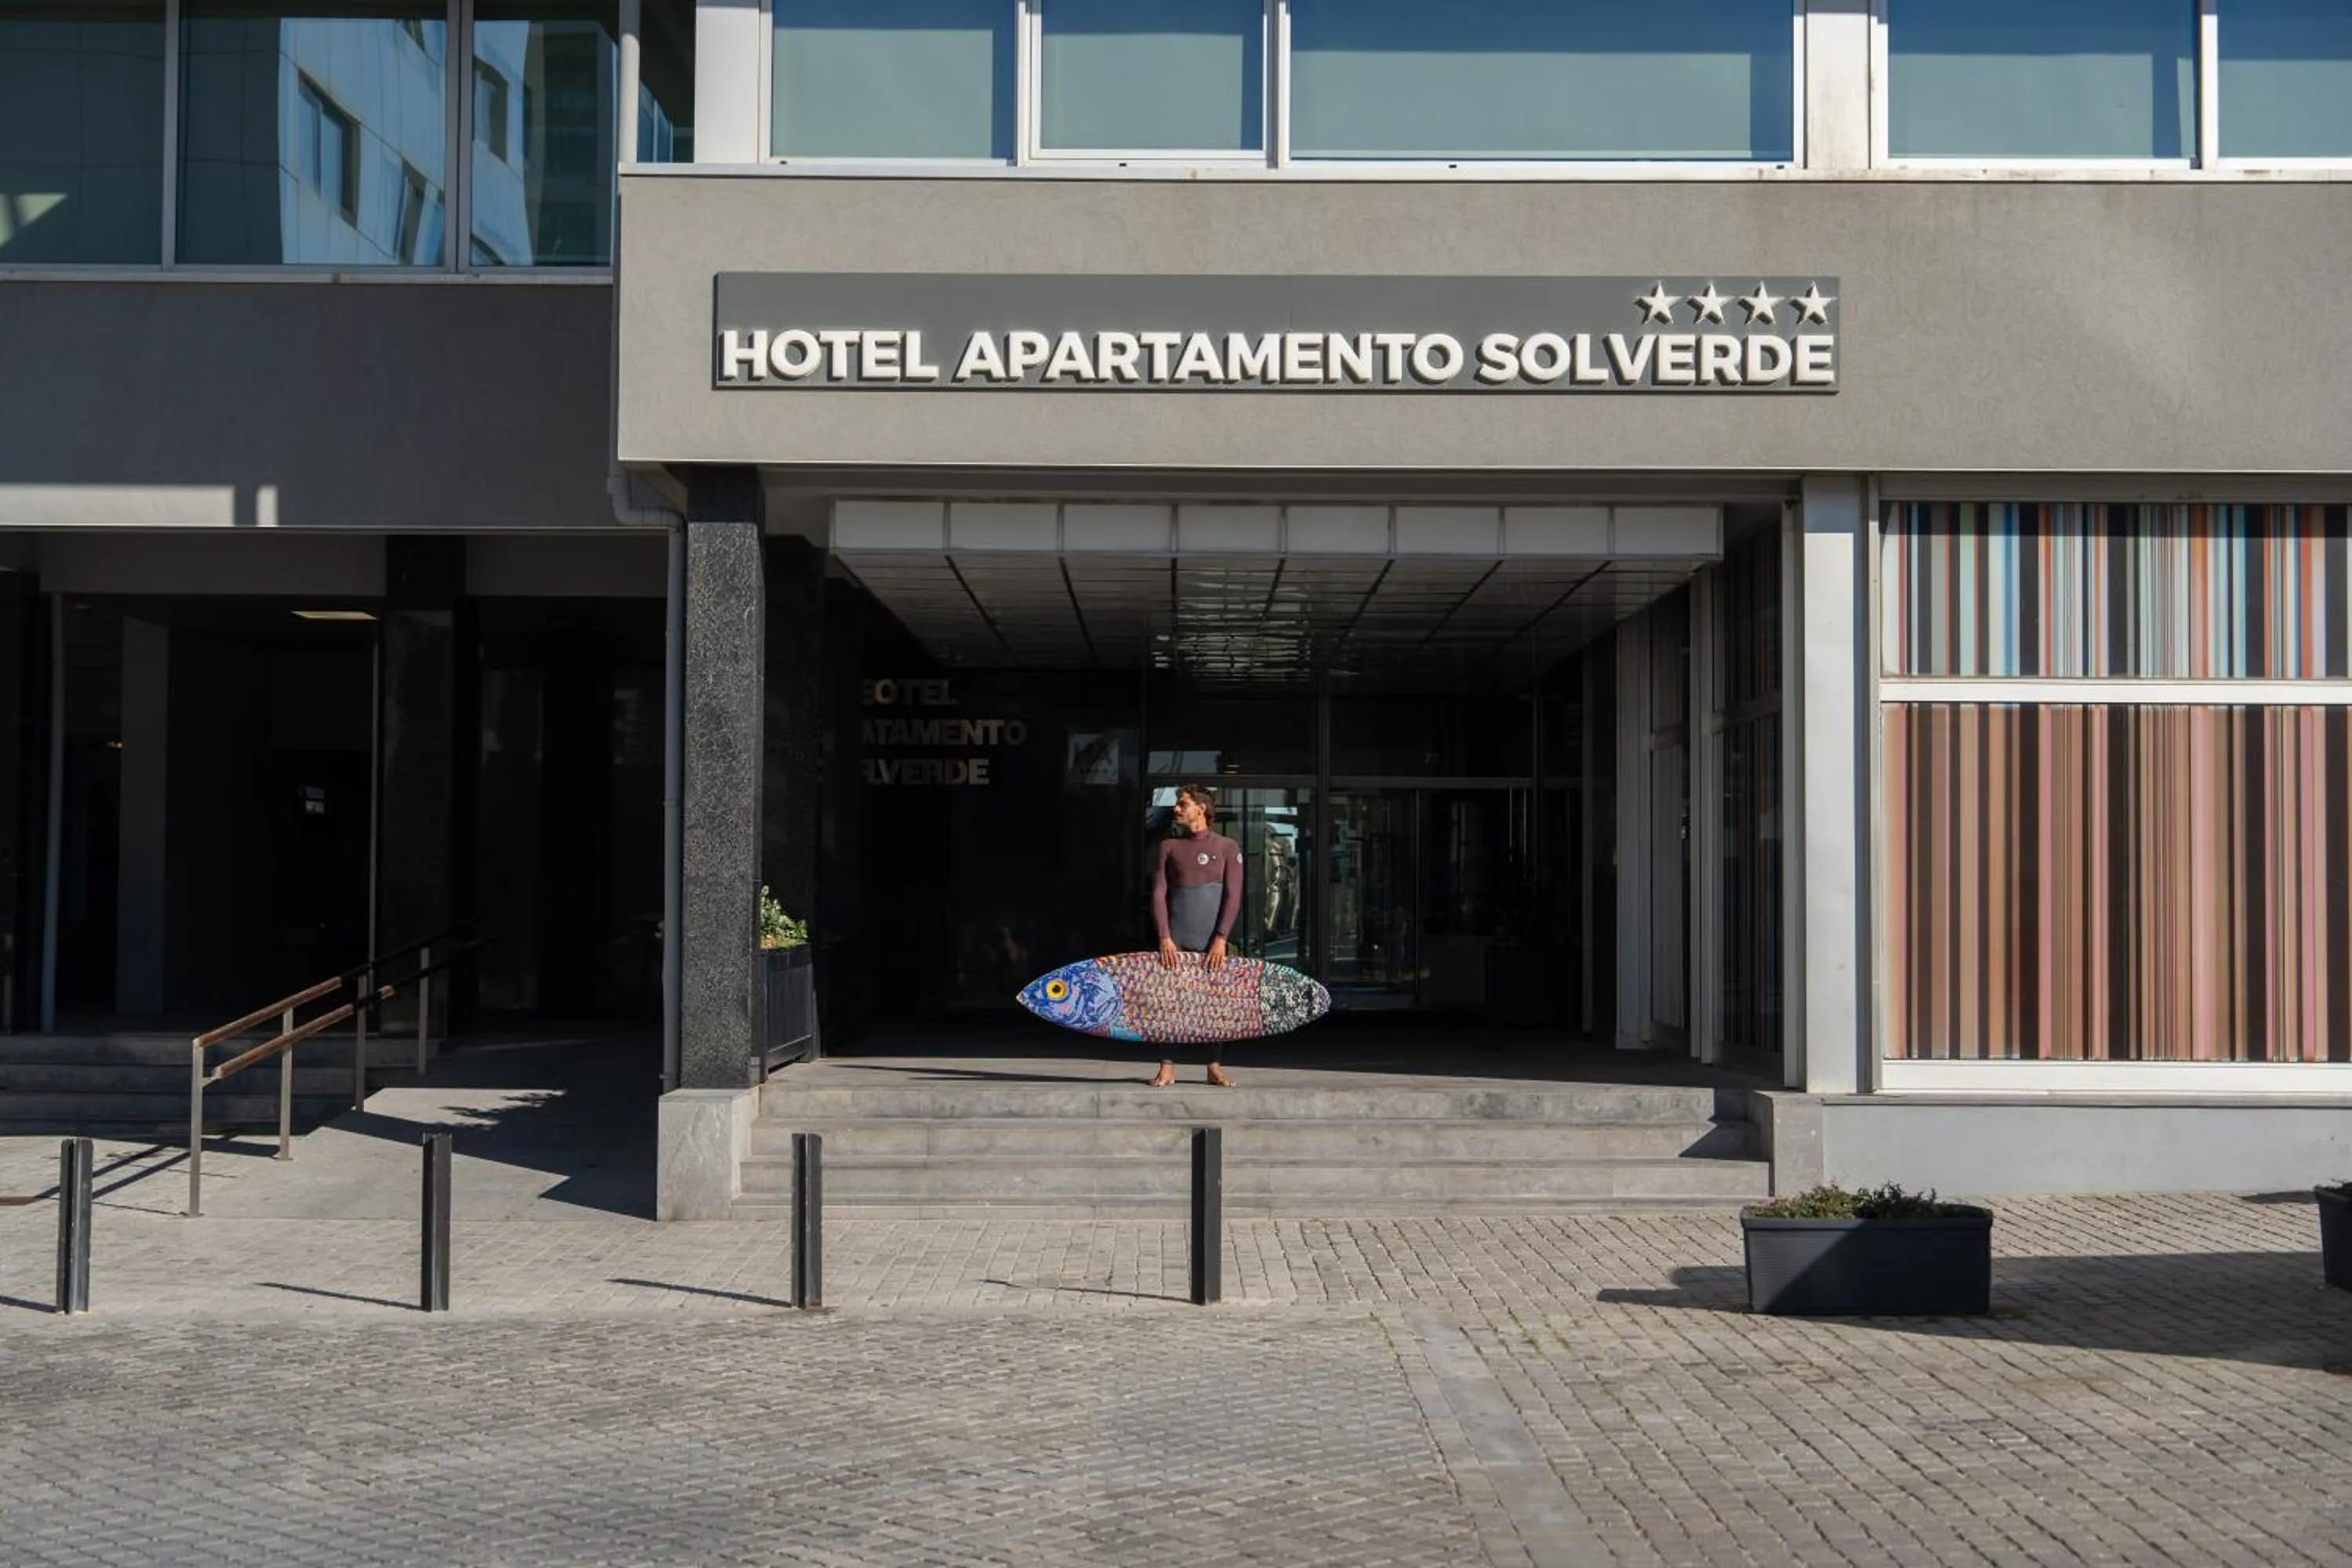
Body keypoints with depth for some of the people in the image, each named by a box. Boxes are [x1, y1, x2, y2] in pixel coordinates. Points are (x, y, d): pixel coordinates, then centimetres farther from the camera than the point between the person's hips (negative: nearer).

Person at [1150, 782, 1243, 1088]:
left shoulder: (1227, 847, 4)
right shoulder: (1169, 846, 9)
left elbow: (1233, 896, -2)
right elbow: (1159, 893, 3)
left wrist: (1221, 939, -12)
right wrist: (1164, 937, -8)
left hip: (1212, 939, -1)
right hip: (1176, 939, 1)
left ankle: (1215, 1068, 9)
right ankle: (1168, 1068, 1)